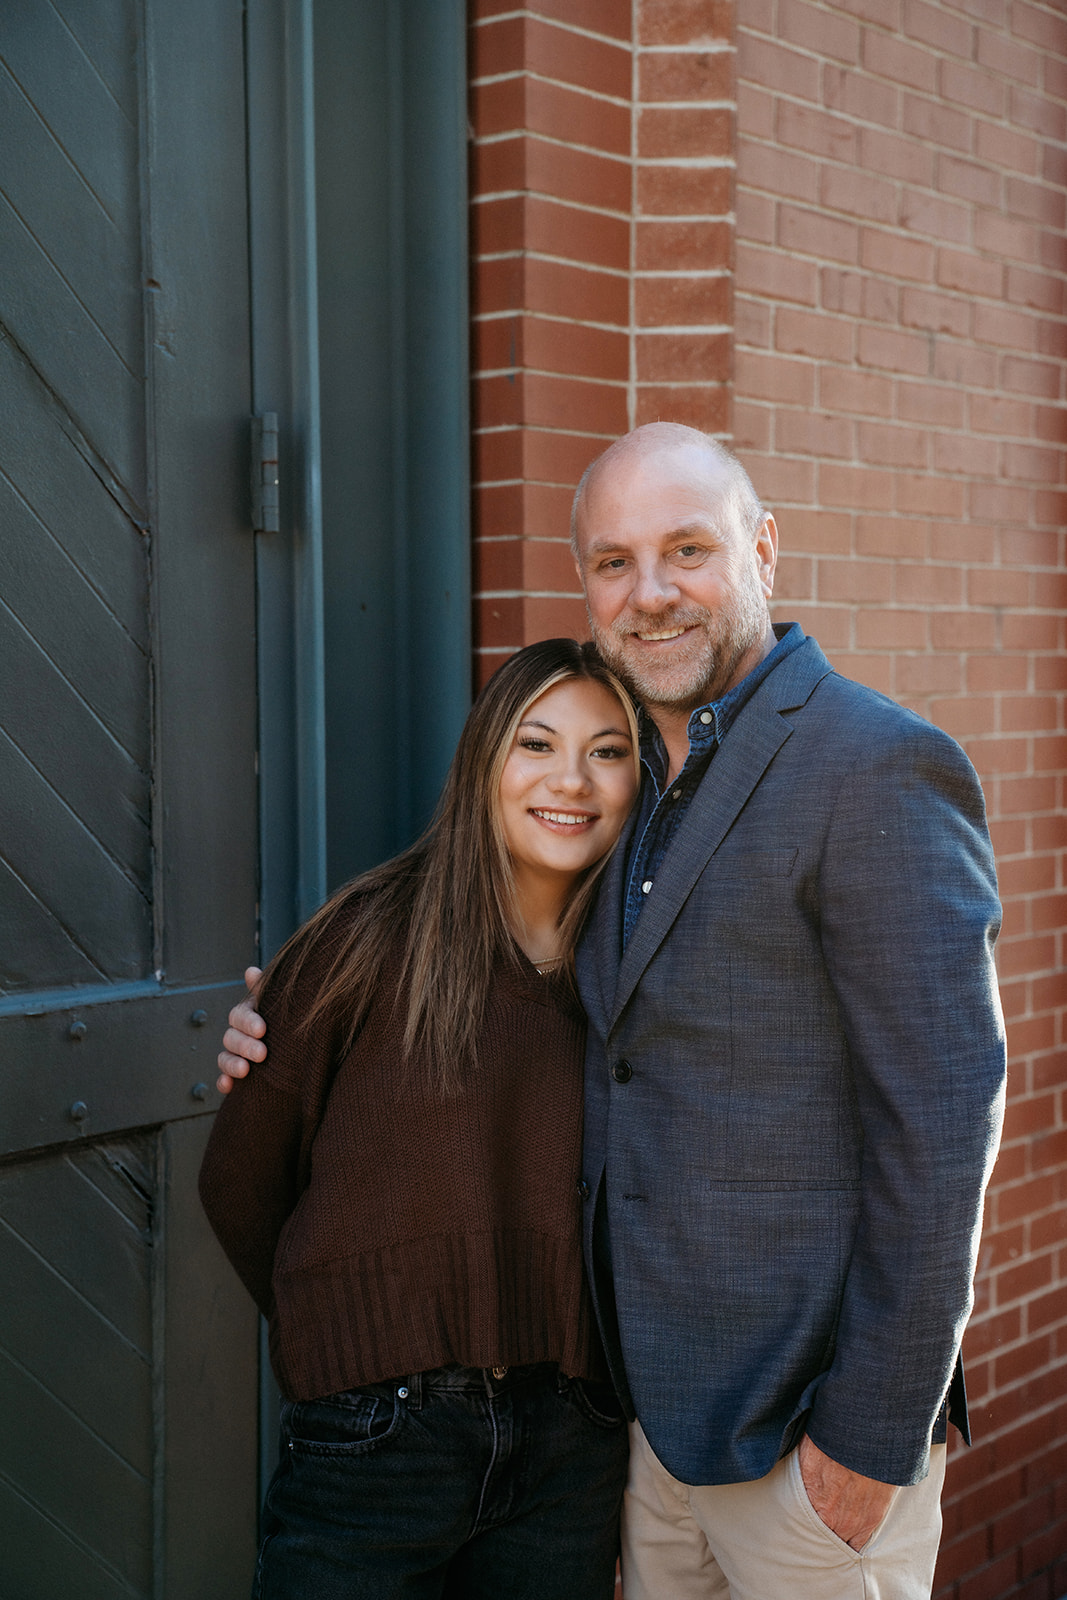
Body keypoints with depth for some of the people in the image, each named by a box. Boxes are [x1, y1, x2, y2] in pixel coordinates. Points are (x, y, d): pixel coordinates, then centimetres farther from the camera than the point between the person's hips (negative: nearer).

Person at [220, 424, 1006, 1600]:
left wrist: (874, 1435, -17)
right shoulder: (632, 777, 10)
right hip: (652, 1388, 7)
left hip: (803, 1418, -7)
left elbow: (940, 1124, -18)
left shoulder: (880, 770, -16)